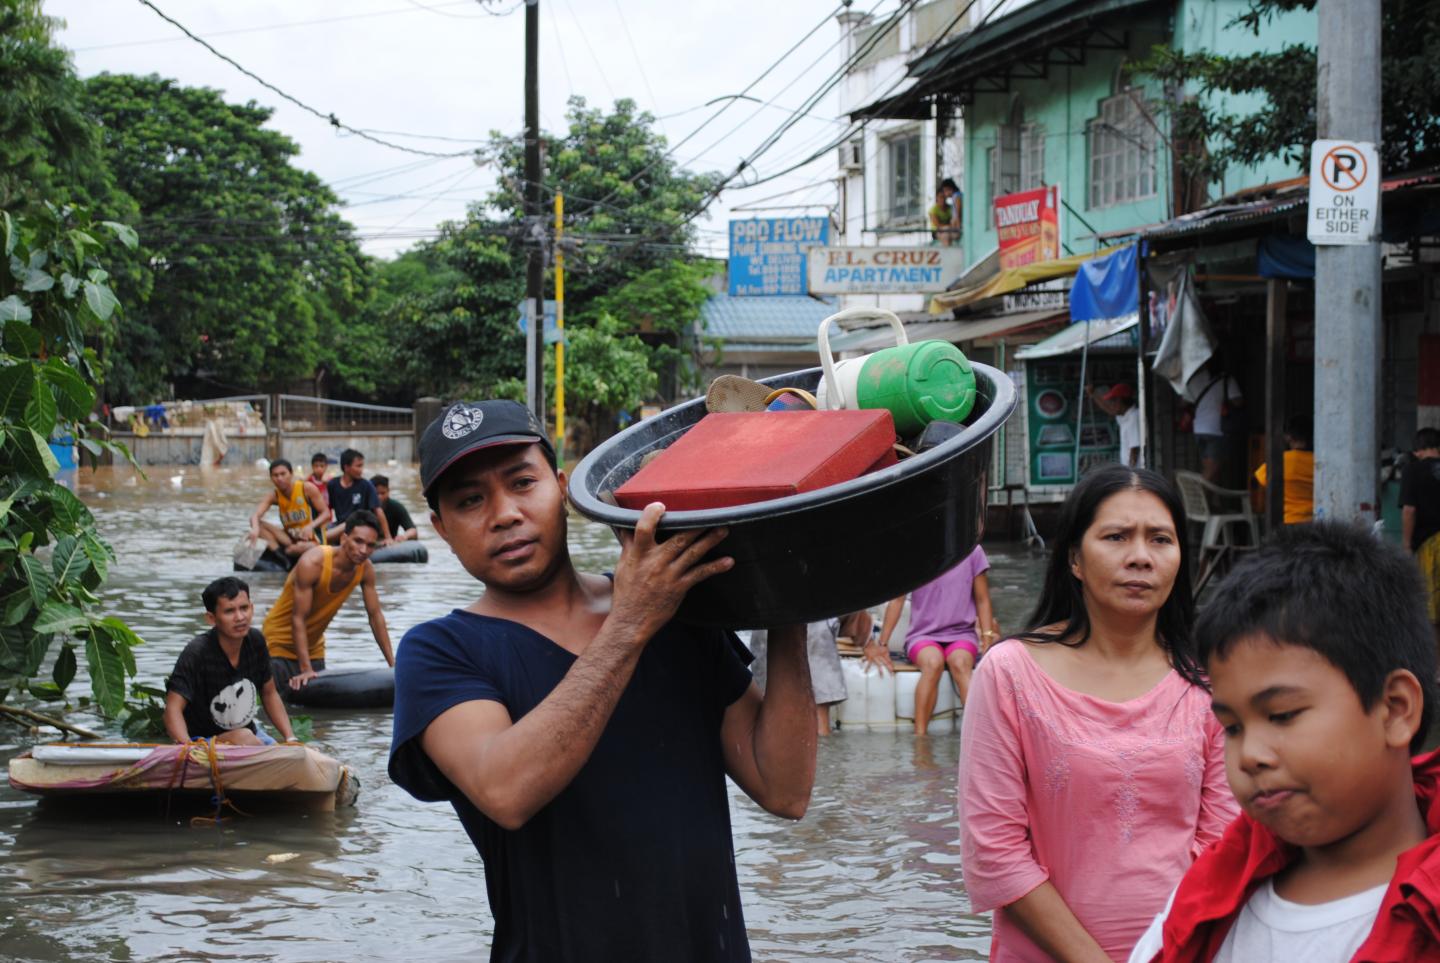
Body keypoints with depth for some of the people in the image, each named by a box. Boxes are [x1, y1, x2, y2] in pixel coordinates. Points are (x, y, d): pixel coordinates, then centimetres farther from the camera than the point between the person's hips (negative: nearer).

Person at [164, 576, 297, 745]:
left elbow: (269, 694, 9)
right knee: (244, 737, -36)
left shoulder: (255, 641, -4)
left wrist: (291, 738, -2)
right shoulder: (196, 653, -21)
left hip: (251, 735, 6)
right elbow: (173, 709, -28)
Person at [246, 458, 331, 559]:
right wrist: (255, 529, -47)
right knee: (259, 524, -19)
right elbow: (256, 515, -23)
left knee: (302, 547, -41)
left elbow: (326, 513, -10)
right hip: (289, 537, 4)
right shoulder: (273, 495, -7)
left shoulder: (307, 488, -15)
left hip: (310, 538, -4)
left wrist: (311, 526, -30)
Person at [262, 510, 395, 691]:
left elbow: (376, 615, -4)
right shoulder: (312, 564, -31)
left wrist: (393, 663, -7)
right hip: (280, 642, -6)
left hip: (314, 647, 6)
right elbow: (298, 619, -30)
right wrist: (306, 670, -35)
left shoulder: (366, 569, -13)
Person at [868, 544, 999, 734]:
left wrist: (988, 636, -4)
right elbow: (897, 600, 4)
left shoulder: (972, 551, 4)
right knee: (933, 661, -35)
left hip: (962, 634, 1)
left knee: (960, 663, -35)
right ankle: (920, 736, -39)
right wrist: (882, 644, -3)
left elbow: (982, 600, 10)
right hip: (923, 635, 0)